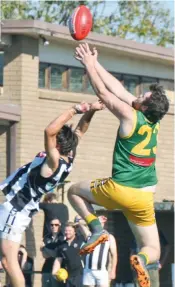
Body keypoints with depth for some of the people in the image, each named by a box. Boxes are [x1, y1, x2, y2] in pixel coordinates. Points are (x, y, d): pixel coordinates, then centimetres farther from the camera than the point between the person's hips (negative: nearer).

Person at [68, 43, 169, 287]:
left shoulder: (130, 116, -13)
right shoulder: (154, 122, 5)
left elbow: (103, 92, -1)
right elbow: (119, 90, 11)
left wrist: (89, 64, 8)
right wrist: (95, 64, 15)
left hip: (119, 190, -4)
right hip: (145, 197, 4)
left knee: (74, 191, 23)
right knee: (153, 250, 11)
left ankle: (96, 228, -1)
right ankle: (141, 259, -27)